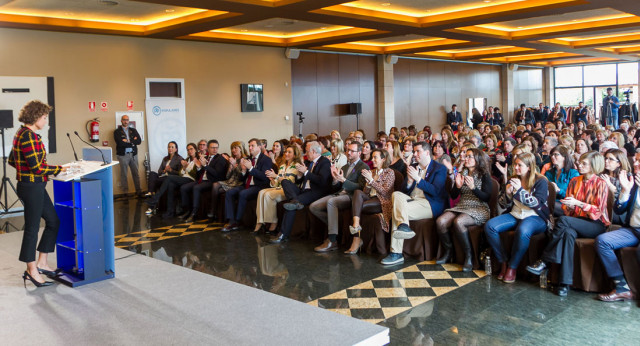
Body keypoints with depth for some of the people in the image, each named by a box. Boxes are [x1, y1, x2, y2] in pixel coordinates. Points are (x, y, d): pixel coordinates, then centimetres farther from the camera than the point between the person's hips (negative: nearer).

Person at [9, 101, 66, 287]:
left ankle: (42, 263, 23)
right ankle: (32, 270, 13)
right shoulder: (28, 136, -19)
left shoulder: (21, 133, 12)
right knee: (32, 227, 1)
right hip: (32, 187, -10)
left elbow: (12, 161, 20)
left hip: (36, 187, 10)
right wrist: (59, 169, -14)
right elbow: (37, 167, -24)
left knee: (53, 221, 15)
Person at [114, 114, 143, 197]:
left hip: (133, 154, 3)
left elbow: (139, 141, 1)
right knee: (124, 174, 0)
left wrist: (128, 141, -9)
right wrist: (132, 142, -7)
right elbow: (120, 143, -13)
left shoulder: (133, 130, 14)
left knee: (136, 173, 5)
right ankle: (126, 192, 4)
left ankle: (138, 190, 10)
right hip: (123, 155, -3)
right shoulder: (117, 131, 3)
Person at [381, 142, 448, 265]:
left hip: (430, 204, -6)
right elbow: (405, 191, 14)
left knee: (397, 210, -25)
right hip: (412, 200, 6)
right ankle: (403, 226, -37)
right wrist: (410, 181, -8)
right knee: (396, 195, -24)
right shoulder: (413, 167, 20)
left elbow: (436, 191, -11)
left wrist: (418, 178, -18)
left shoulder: (440, 169, 3)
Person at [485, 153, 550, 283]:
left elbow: (537, 204, -16)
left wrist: (520, 189, -23)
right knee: (489, 226, -19)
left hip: (535, 217, -6)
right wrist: (508, 193, -6)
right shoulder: (513, 180, 12)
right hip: (515, 215, 6)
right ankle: (503, 262, -12)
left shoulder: (540, 181, -4)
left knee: (522, 231, -40)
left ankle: (512, 267, -22)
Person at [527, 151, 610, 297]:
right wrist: (569, 206, -8)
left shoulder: (600, 184, -1)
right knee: (568, 233, -35)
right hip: (576, 222, 4)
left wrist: (578, 203, -19)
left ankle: (545, 262, -26)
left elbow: (598, 211, -8)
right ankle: (565, 282, -40)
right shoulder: (574, 181, 15)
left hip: (596, 225, -4)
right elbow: (567, 209, 16)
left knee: (563, 220, -32)